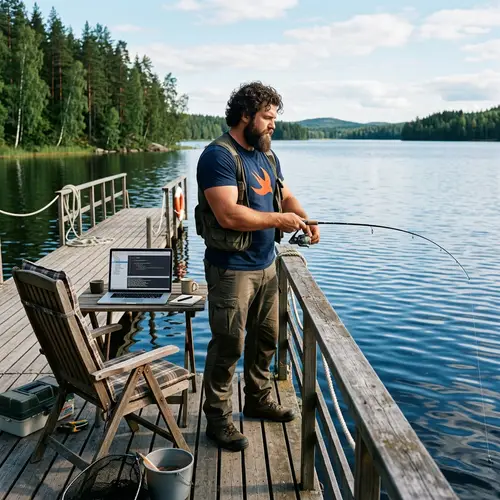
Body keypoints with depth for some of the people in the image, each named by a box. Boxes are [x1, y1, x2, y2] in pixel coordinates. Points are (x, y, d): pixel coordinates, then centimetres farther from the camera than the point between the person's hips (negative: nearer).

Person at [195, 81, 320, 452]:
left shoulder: (267, 156, 12)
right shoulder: (219, 156, -17)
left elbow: (286, 195, 20)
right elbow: (229, 214, -26)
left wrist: (304, 218, -2)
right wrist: (280, 220, -19)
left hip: (266, 265, 9)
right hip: (232, 269, -9)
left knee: (266, 337, 19)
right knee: (228, 345, -1)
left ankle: (258, 399, 38)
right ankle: (218, 418, 14)